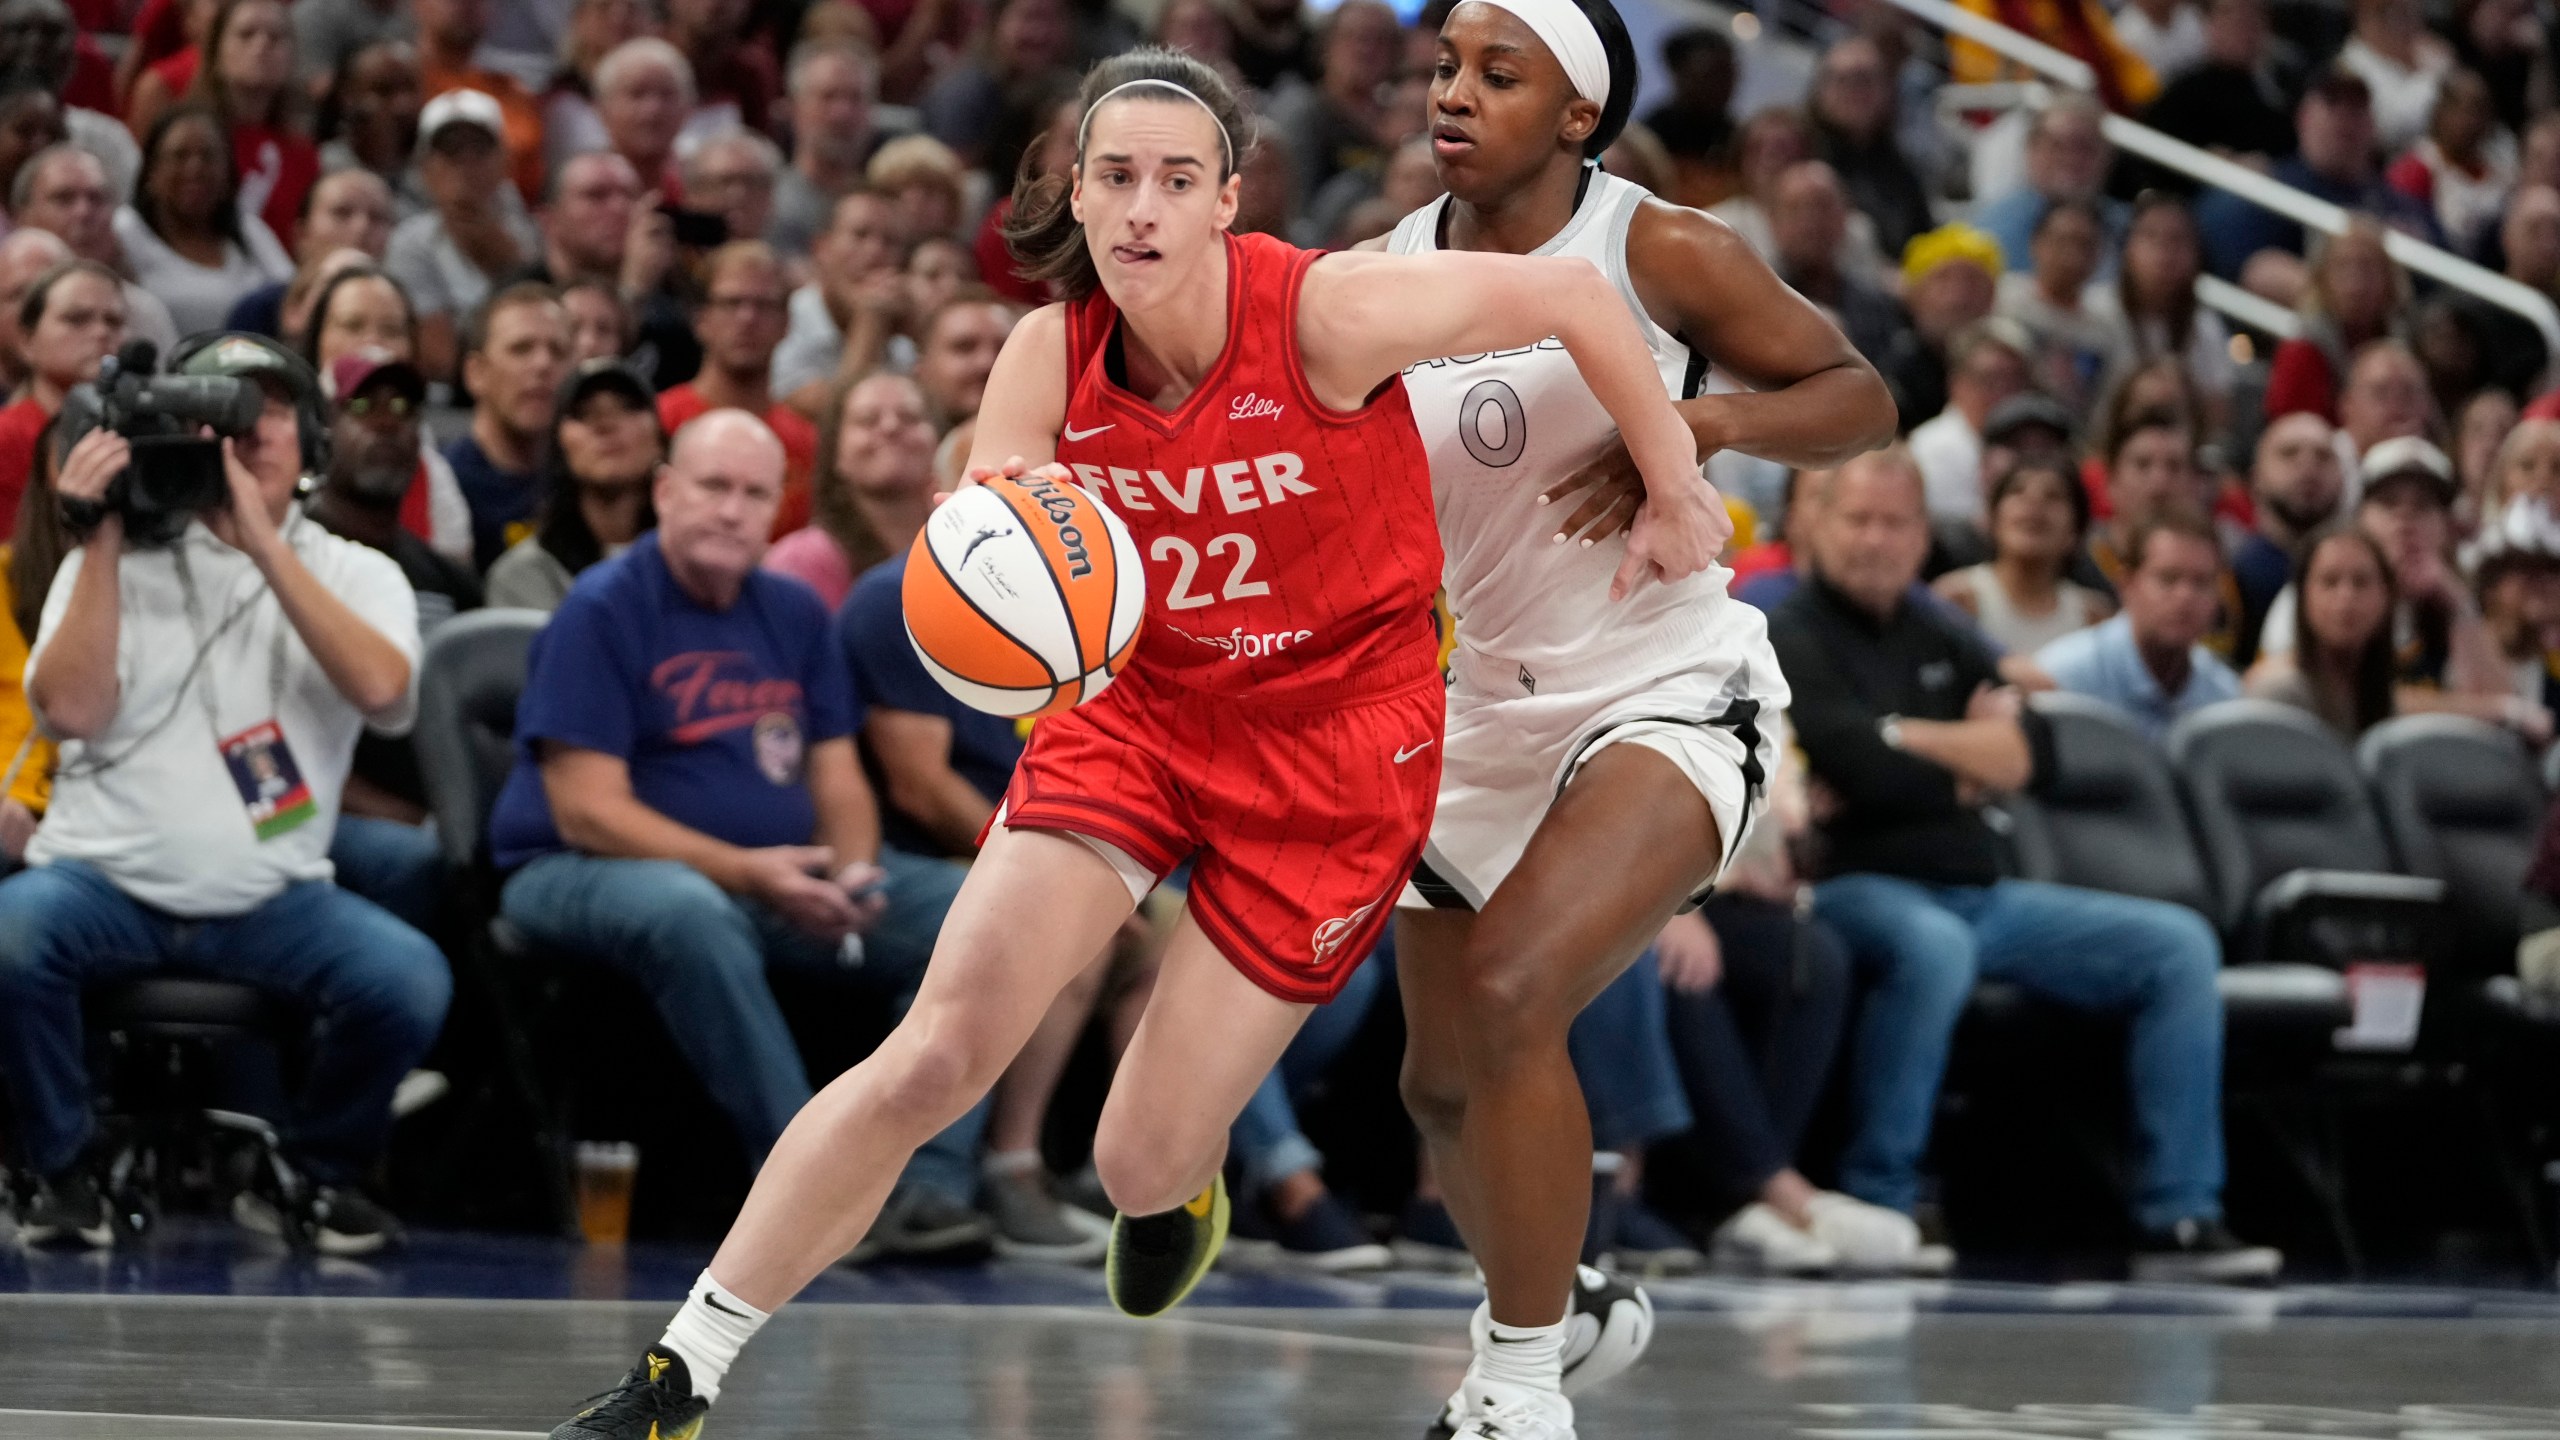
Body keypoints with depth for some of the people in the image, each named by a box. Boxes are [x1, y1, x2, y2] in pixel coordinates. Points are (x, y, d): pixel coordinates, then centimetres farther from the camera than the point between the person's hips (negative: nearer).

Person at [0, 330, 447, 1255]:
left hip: (272, 897, 1)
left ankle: (320, 1171, 4)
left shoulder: (356, 574, 9)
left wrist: (264, 544, -15)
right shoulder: (118, 561, 8)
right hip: (105, 880, -1)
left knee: (410, 980, -28)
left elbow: (380, 687, -13)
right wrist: (102, 542, -10)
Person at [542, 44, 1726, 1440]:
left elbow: (1573, 293, -12)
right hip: (1137, 706, 3)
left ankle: (1176, 1180, 37)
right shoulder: (1052, 355, -10)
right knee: (932, 1057, -12)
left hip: (1337, 742, -3)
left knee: (1141, 1165, -4)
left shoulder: (1326, 311, -23)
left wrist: (1676, 495, -1)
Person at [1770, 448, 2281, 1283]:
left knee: (2179, 946, -2)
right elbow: (1867, 772, -18)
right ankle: (1876, 1205, -31)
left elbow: (2035, 753, 9)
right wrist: (1972, 761, -3)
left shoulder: (1938, 642, 20)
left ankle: (2178, 1217, -7)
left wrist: (1917, 741, -7)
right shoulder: (1792, 641, -3)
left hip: (1979, 897, 8)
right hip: (1858, 889, -8)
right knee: (1932, 948, -42)